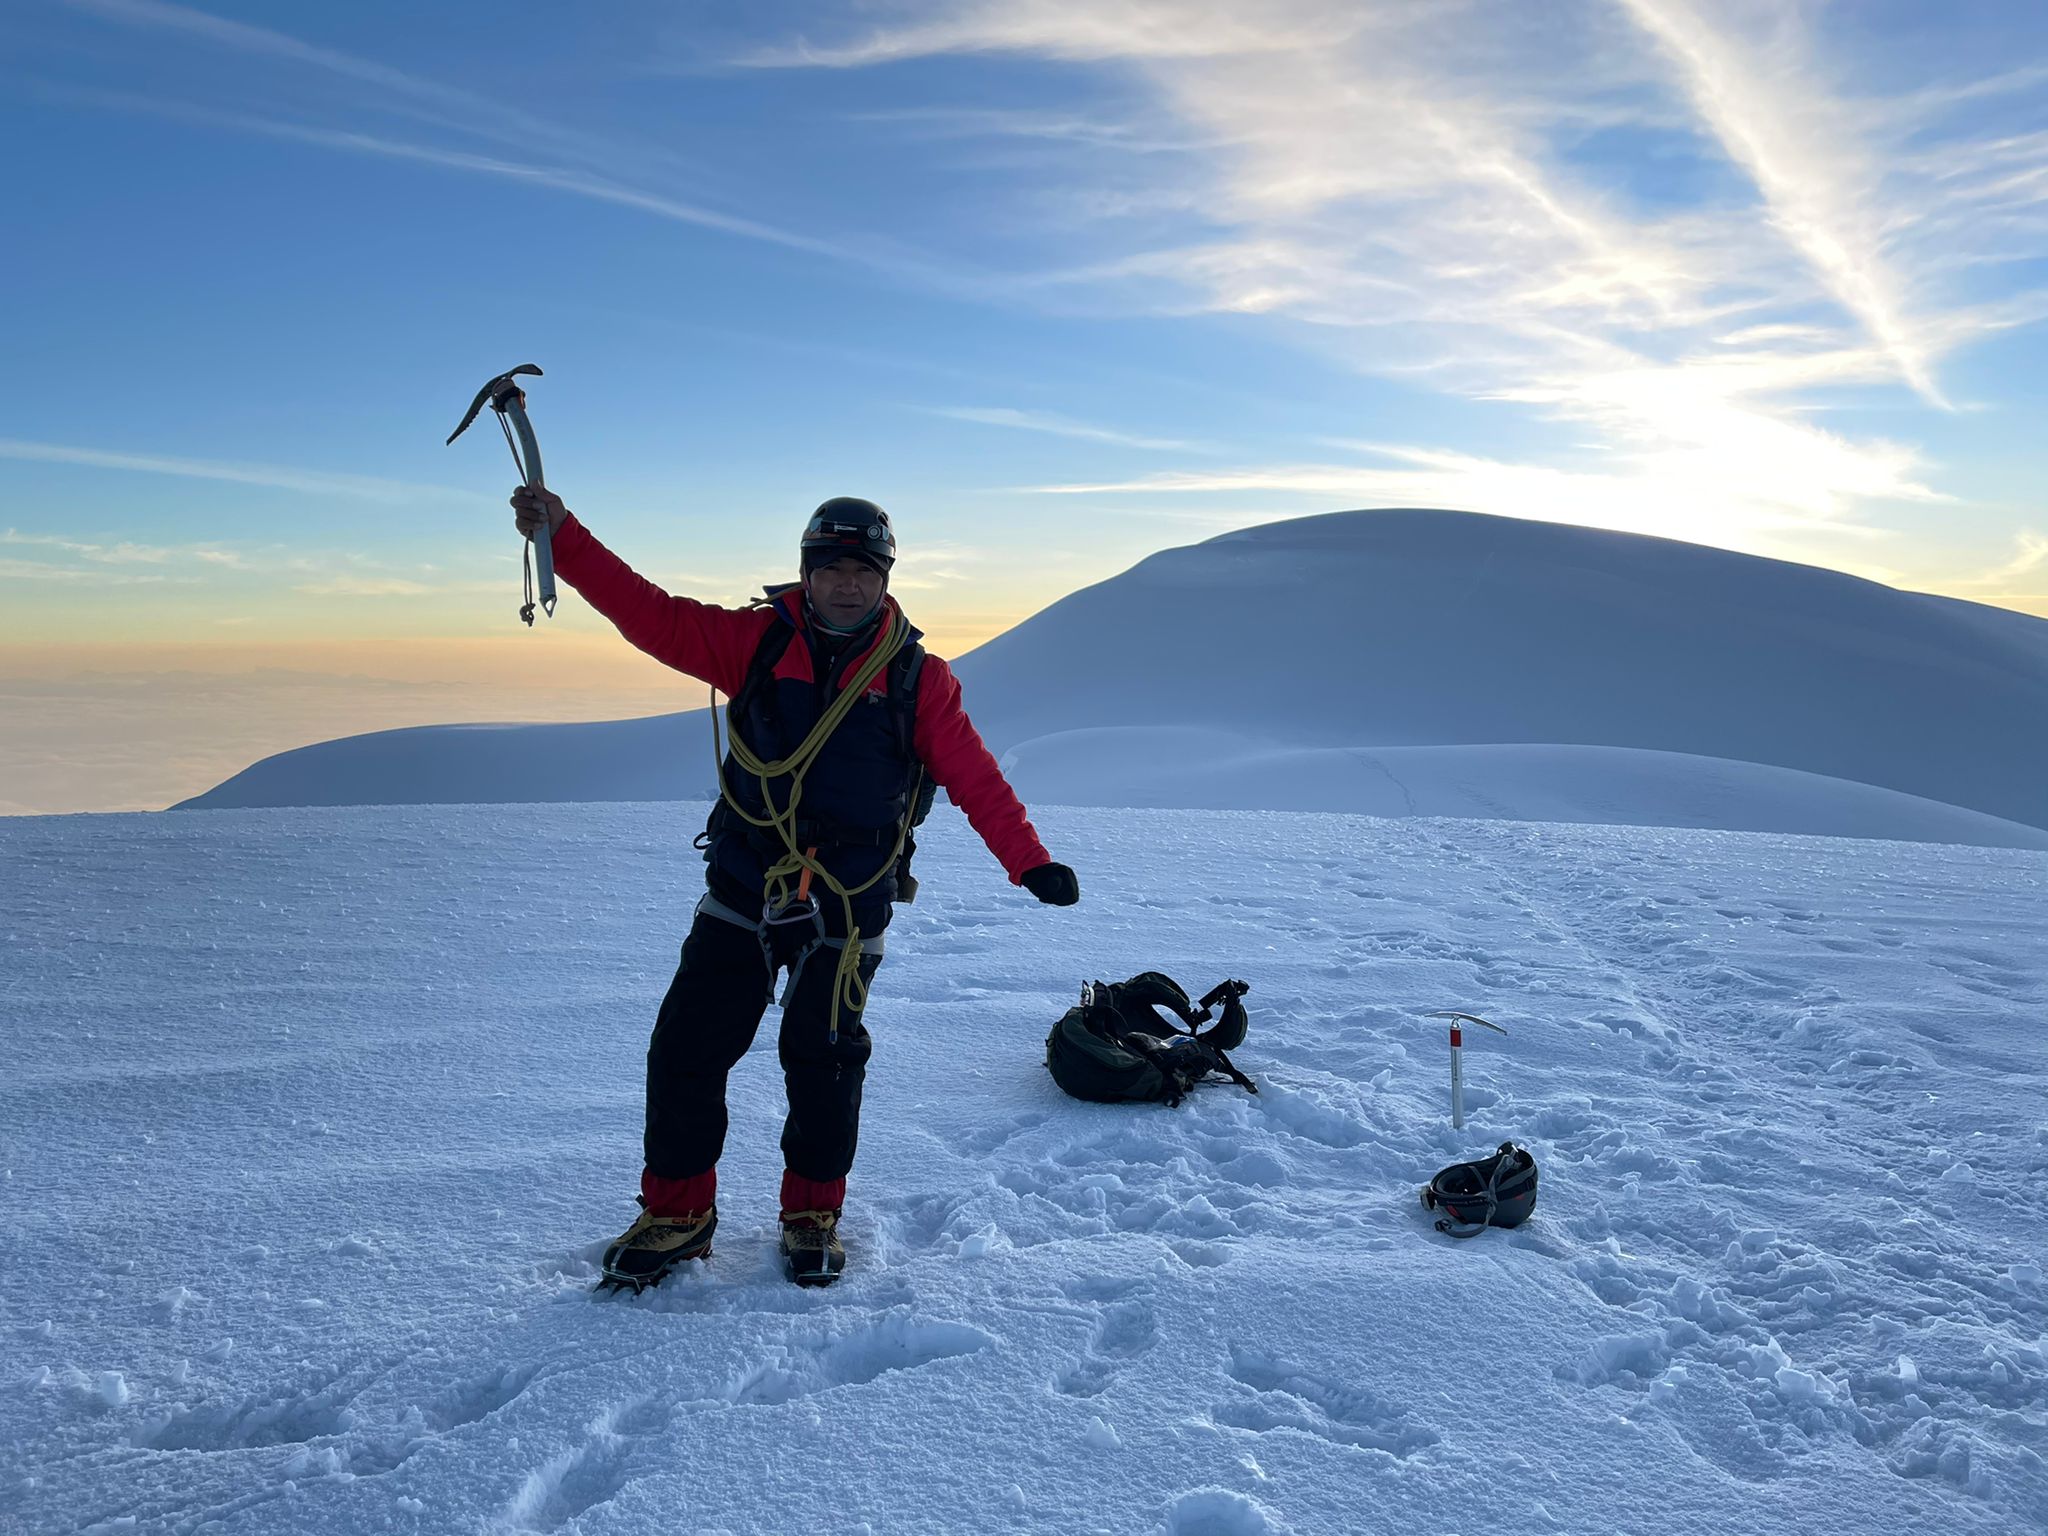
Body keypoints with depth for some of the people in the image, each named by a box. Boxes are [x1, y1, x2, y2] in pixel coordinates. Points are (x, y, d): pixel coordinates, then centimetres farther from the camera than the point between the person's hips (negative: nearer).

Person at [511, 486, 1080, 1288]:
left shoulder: (916, 676, -1)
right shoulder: (757, 641, 0)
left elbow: (975, 776, -2)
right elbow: (654, 617, -7)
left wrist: (1029, 862, -11)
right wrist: (562, 535, -17)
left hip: (848, 906, -1)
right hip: (743, 890, 1)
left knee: (824, 1061, 7)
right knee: (686, 1045, 1)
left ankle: (813, 1216, 28)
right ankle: (676, 1213, 21)